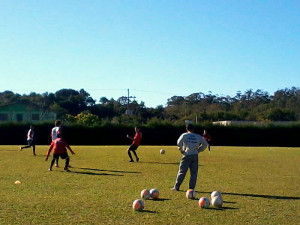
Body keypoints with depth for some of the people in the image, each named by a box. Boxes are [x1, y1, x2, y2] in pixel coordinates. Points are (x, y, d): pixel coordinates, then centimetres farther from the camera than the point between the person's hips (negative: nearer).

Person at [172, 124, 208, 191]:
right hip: (195, 156, 2)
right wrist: (198, 150, 13)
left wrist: (181, 150, 2)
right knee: (194, 173, 7)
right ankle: (191, 188, 5)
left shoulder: (184, 135, 0)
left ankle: (176, 187, 6)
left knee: (182, 172, 2)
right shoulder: (198, 136, 9)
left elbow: (179, 143, -12)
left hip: (186, 155, -2)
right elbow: (205, 144, 10)